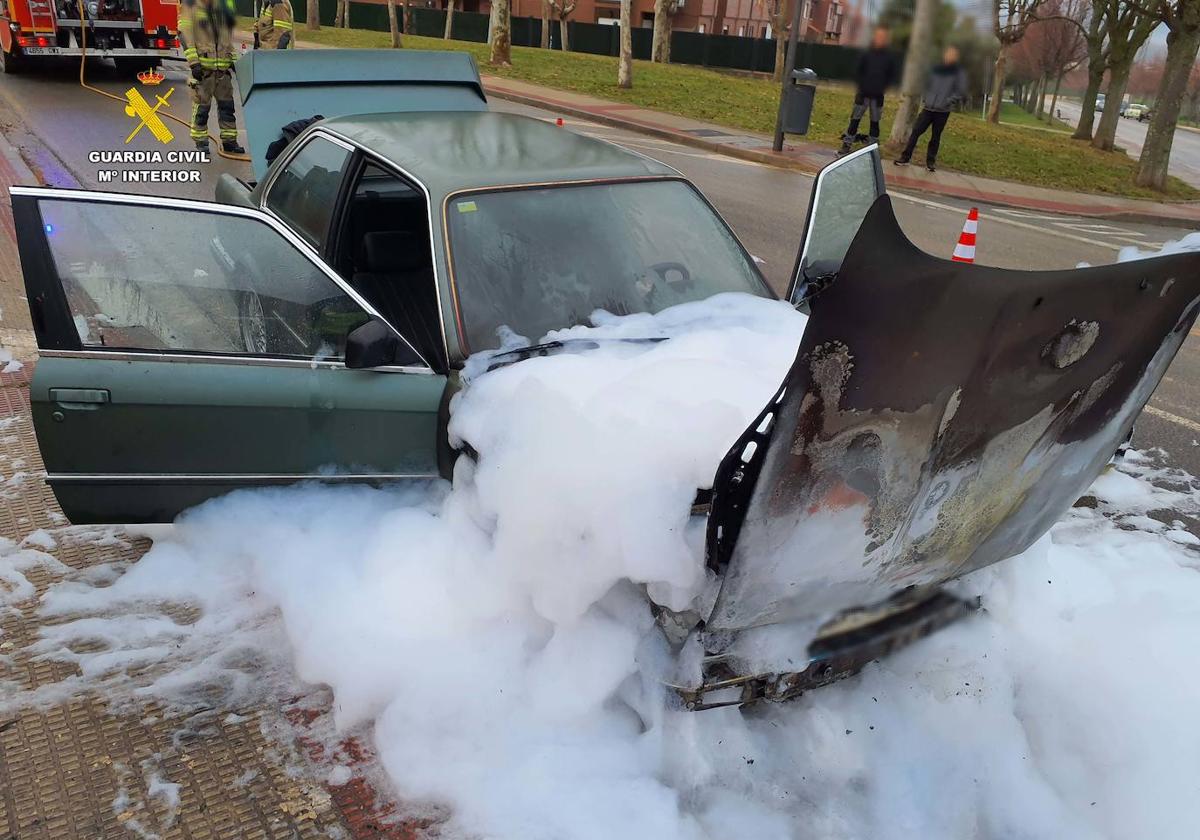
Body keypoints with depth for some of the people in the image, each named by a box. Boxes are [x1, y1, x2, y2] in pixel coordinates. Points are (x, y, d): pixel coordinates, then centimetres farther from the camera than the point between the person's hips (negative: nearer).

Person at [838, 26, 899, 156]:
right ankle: (846, 145, 4)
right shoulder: (867, 54, -1)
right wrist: (857, 86, -3)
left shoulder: (890, 57, 0)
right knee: (855, 119, -1)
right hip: (863, 93, 0)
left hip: (878, 95, 0)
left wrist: (884, 87, -4)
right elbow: (858, 71, 5)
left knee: (875, 121, 9)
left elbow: (893, 75, 6)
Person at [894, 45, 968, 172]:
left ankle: (930, 162, 13)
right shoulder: (936, 69, 9)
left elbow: (961, 92, -6)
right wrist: (924, 99, 5)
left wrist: (948, 102, -15)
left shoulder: (959, 72, -1)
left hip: (942, 112, -3)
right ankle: (905, 158, -2)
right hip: (928, 108, 3)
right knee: (915, 132, -5)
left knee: (935, 137, 4)